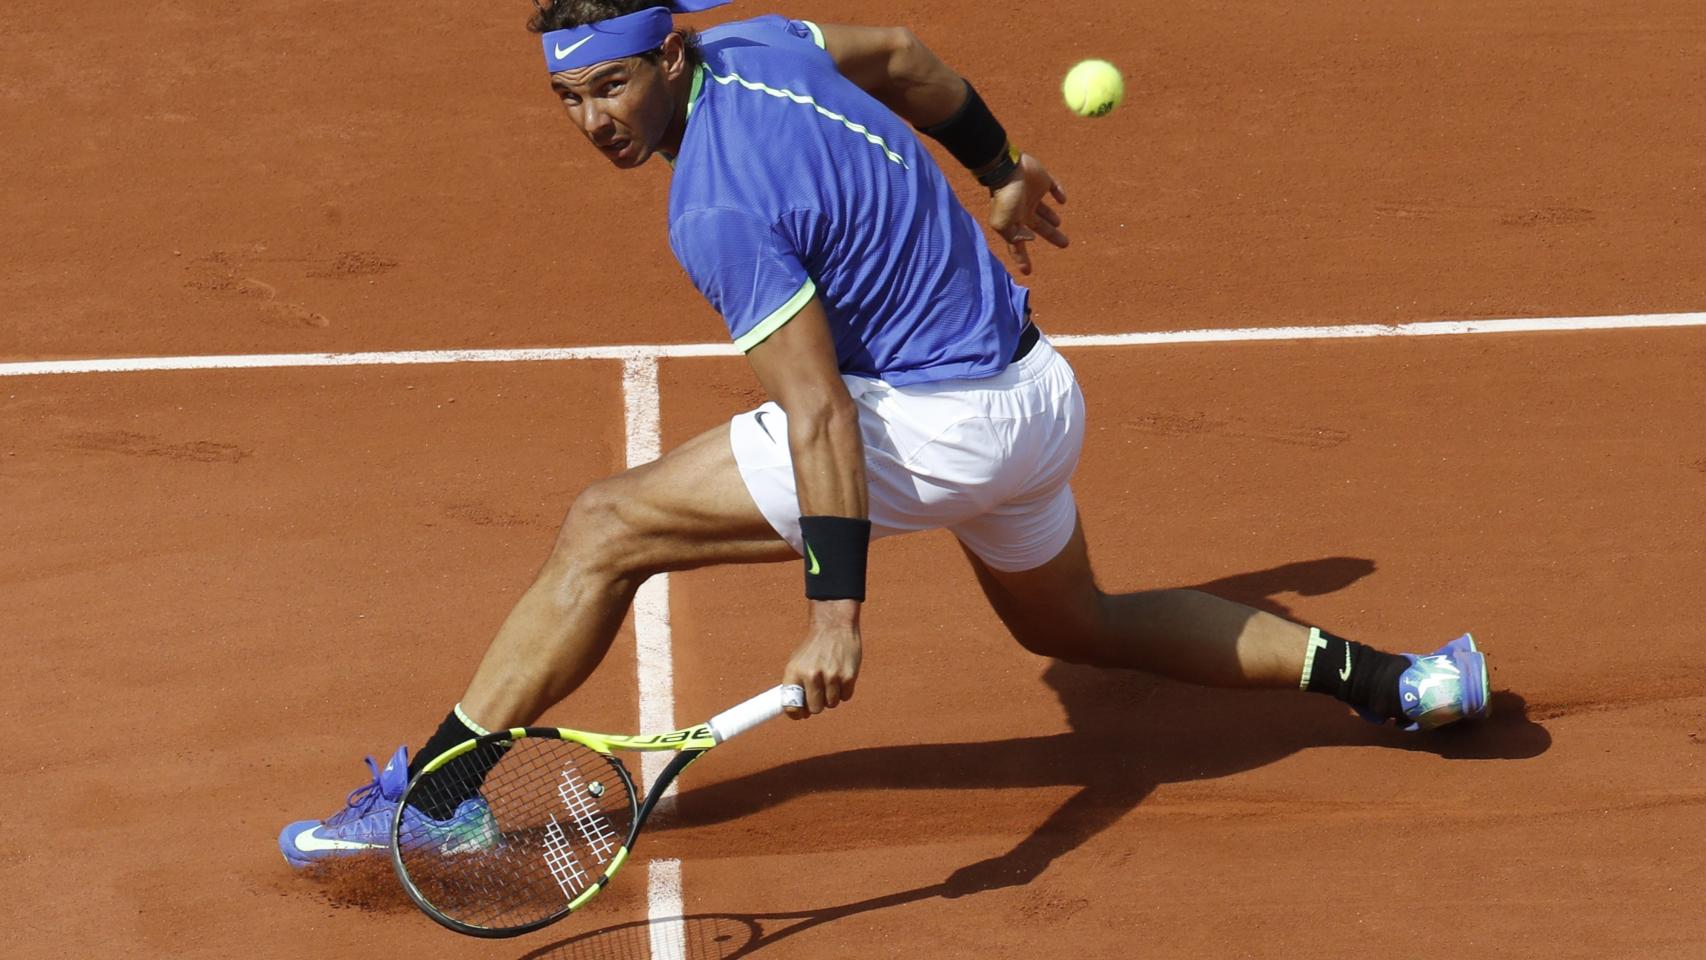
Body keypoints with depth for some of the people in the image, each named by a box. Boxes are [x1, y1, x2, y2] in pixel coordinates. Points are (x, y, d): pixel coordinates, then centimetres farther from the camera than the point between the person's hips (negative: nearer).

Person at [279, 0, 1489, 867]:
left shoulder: (718, 211, -24)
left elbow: (820, 414, -27)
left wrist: (837, 607, -29)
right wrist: (1000, 168, 34)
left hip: (935, 426, -10)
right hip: (1038, 390, 10)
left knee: (604, 530, -8)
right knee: (1074, 623, 33)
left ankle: (432, 790, -7)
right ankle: (1387, 678, 32)